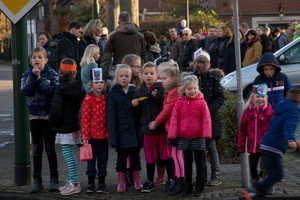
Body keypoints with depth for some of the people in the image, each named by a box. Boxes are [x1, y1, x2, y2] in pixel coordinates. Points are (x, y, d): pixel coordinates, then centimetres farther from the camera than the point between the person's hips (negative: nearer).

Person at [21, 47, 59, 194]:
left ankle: (54, 179, 10)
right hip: (34, 115, 2)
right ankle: (37, 180, 12)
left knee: (50, 147, 1)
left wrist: (39, 79, -19)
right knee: (36, 149, 6)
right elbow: (25, 91, -13)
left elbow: (53, 92, -16)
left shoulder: (52, 74, -2)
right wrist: (33, 76, -20)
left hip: (49, 115, -2)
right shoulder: (27, 75, 4)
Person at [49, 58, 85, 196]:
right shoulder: (78, 86, 6)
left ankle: (75, 184, -7)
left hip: (65, 127, -8)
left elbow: (56, 109, -19)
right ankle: (72, 181, 21)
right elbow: (82, 104, 13)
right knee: (69, 153, 15)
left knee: (68, 153, -5)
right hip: (75, 123, 8)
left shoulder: (60, 89, -16)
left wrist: (53, 124, -6)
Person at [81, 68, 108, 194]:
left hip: (104, 135, 3)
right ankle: (91, 183, 12)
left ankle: (101, 182, 16)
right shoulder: (88, 99, -6)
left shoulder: (106, 98, 6)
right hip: (92, 135, -3)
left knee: (103, 159, 7)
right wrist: (85, 136, -10)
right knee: (91, 159, 3)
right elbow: (85, 119, -7)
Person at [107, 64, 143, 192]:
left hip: (134, 131, 2)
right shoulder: (112, 94, -2)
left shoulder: (135, 92, 4)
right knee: (121, 157, 7)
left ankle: (137, 181, 19)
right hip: (121, 132, -2)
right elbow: (110, 116, -5)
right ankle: (121, 183, 15)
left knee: (135, 156, 10)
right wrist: (112, 135, -10)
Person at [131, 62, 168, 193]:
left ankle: (161, 176, 14)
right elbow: (138, 112, 10)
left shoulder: (161, 89, -2)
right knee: (150, 155, 7)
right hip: (147, 128, 3)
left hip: (161, 126, -3)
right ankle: (150, 182, 12)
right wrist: (134, 106, -9)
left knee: (164, 153, 2)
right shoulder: (139, 92, 9)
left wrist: (159, 97, -23)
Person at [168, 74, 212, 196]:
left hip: (198, 137, -2)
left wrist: (206, 133, -11)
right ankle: (188, 185, 18)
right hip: (183, 138, 2)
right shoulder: (179, 103, 2)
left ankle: (199, 185, 12)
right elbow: (174, 120, 4)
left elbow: (206, 119, -4)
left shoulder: (201, 103, -4)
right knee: (187, 161, 11)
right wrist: (172, 134, -2)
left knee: (200, 161, 3)